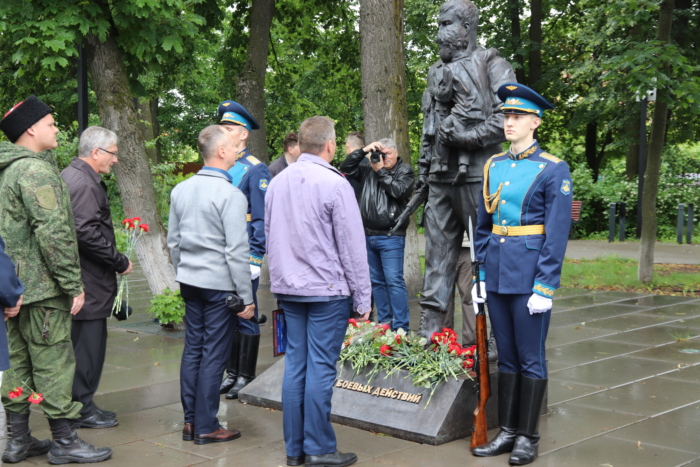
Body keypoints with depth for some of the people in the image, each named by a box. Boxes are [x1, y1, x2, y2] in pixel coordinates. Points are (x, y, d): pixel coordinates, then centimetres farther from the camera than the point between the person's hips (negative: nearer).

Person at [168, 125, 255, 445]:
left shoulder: (180, 190, 8)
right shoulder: (230, 195, -15)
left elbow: (173, 241, 15)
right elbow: (237, 251, -16)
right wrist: (247, 297, -12)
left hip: (189, 282, 7)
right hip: (220, 284, -7)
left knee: (192, 348, 13)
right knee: (213, 354, 0)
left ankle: (190, 420, 20)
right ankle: (206, 427, 7)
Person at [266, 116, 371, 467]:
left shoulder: (277, 182, 9)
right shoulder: (334, 184, -12)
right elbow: (352, 246, -10)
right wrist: (362, 298, -4)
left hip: (288, 289, 6)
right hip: (327, 290, -6)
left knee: (295, 364, 10)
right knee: (320, 367, -1)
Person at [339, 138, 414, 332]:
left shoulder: (405, 170, 2)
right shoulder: (368, 167, 13)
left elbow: (399, 191, -15)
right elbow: (346, 169, 7)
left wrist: (381, 171, -8)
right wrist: (363, 151, -2)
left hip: (391, 237, -5)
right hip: (368, 235, 6)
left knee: (394, 281, -9)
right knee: (376, 281, 11)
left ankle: (401, 328, -6)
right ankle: (384, 323, 21)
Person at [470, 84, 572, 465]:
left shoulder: (554, 170, -8)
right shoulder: (493, 166, 9)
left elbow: (557, 235, -11)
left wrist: (544, 288, -15)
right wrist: (480, 275, 9)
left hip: (530, 273, -6)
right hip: (497, 272, 6)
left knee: (531, 358, 4)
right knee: (506, 356, 13)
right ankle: (507, 431, 23)